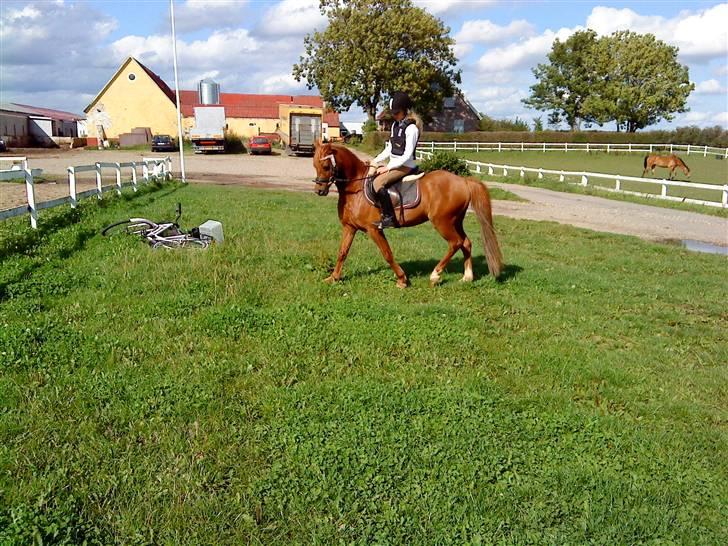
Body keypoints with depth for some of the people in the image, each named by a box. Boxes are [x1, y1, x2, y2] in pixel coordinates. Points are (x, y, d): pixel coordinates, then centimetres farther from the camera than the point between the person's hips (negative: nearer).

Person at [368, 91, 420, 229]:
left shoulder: (411, 128, -15)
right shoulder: (395, 125, 12)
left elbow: (407, 155, -19)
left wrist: (388, 167, -19)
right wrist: (376, 161, 7)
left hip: (405, 166, -10)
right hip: (394, 164, 10)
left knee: (378, 182, -27)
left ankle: (389, 217, -25)